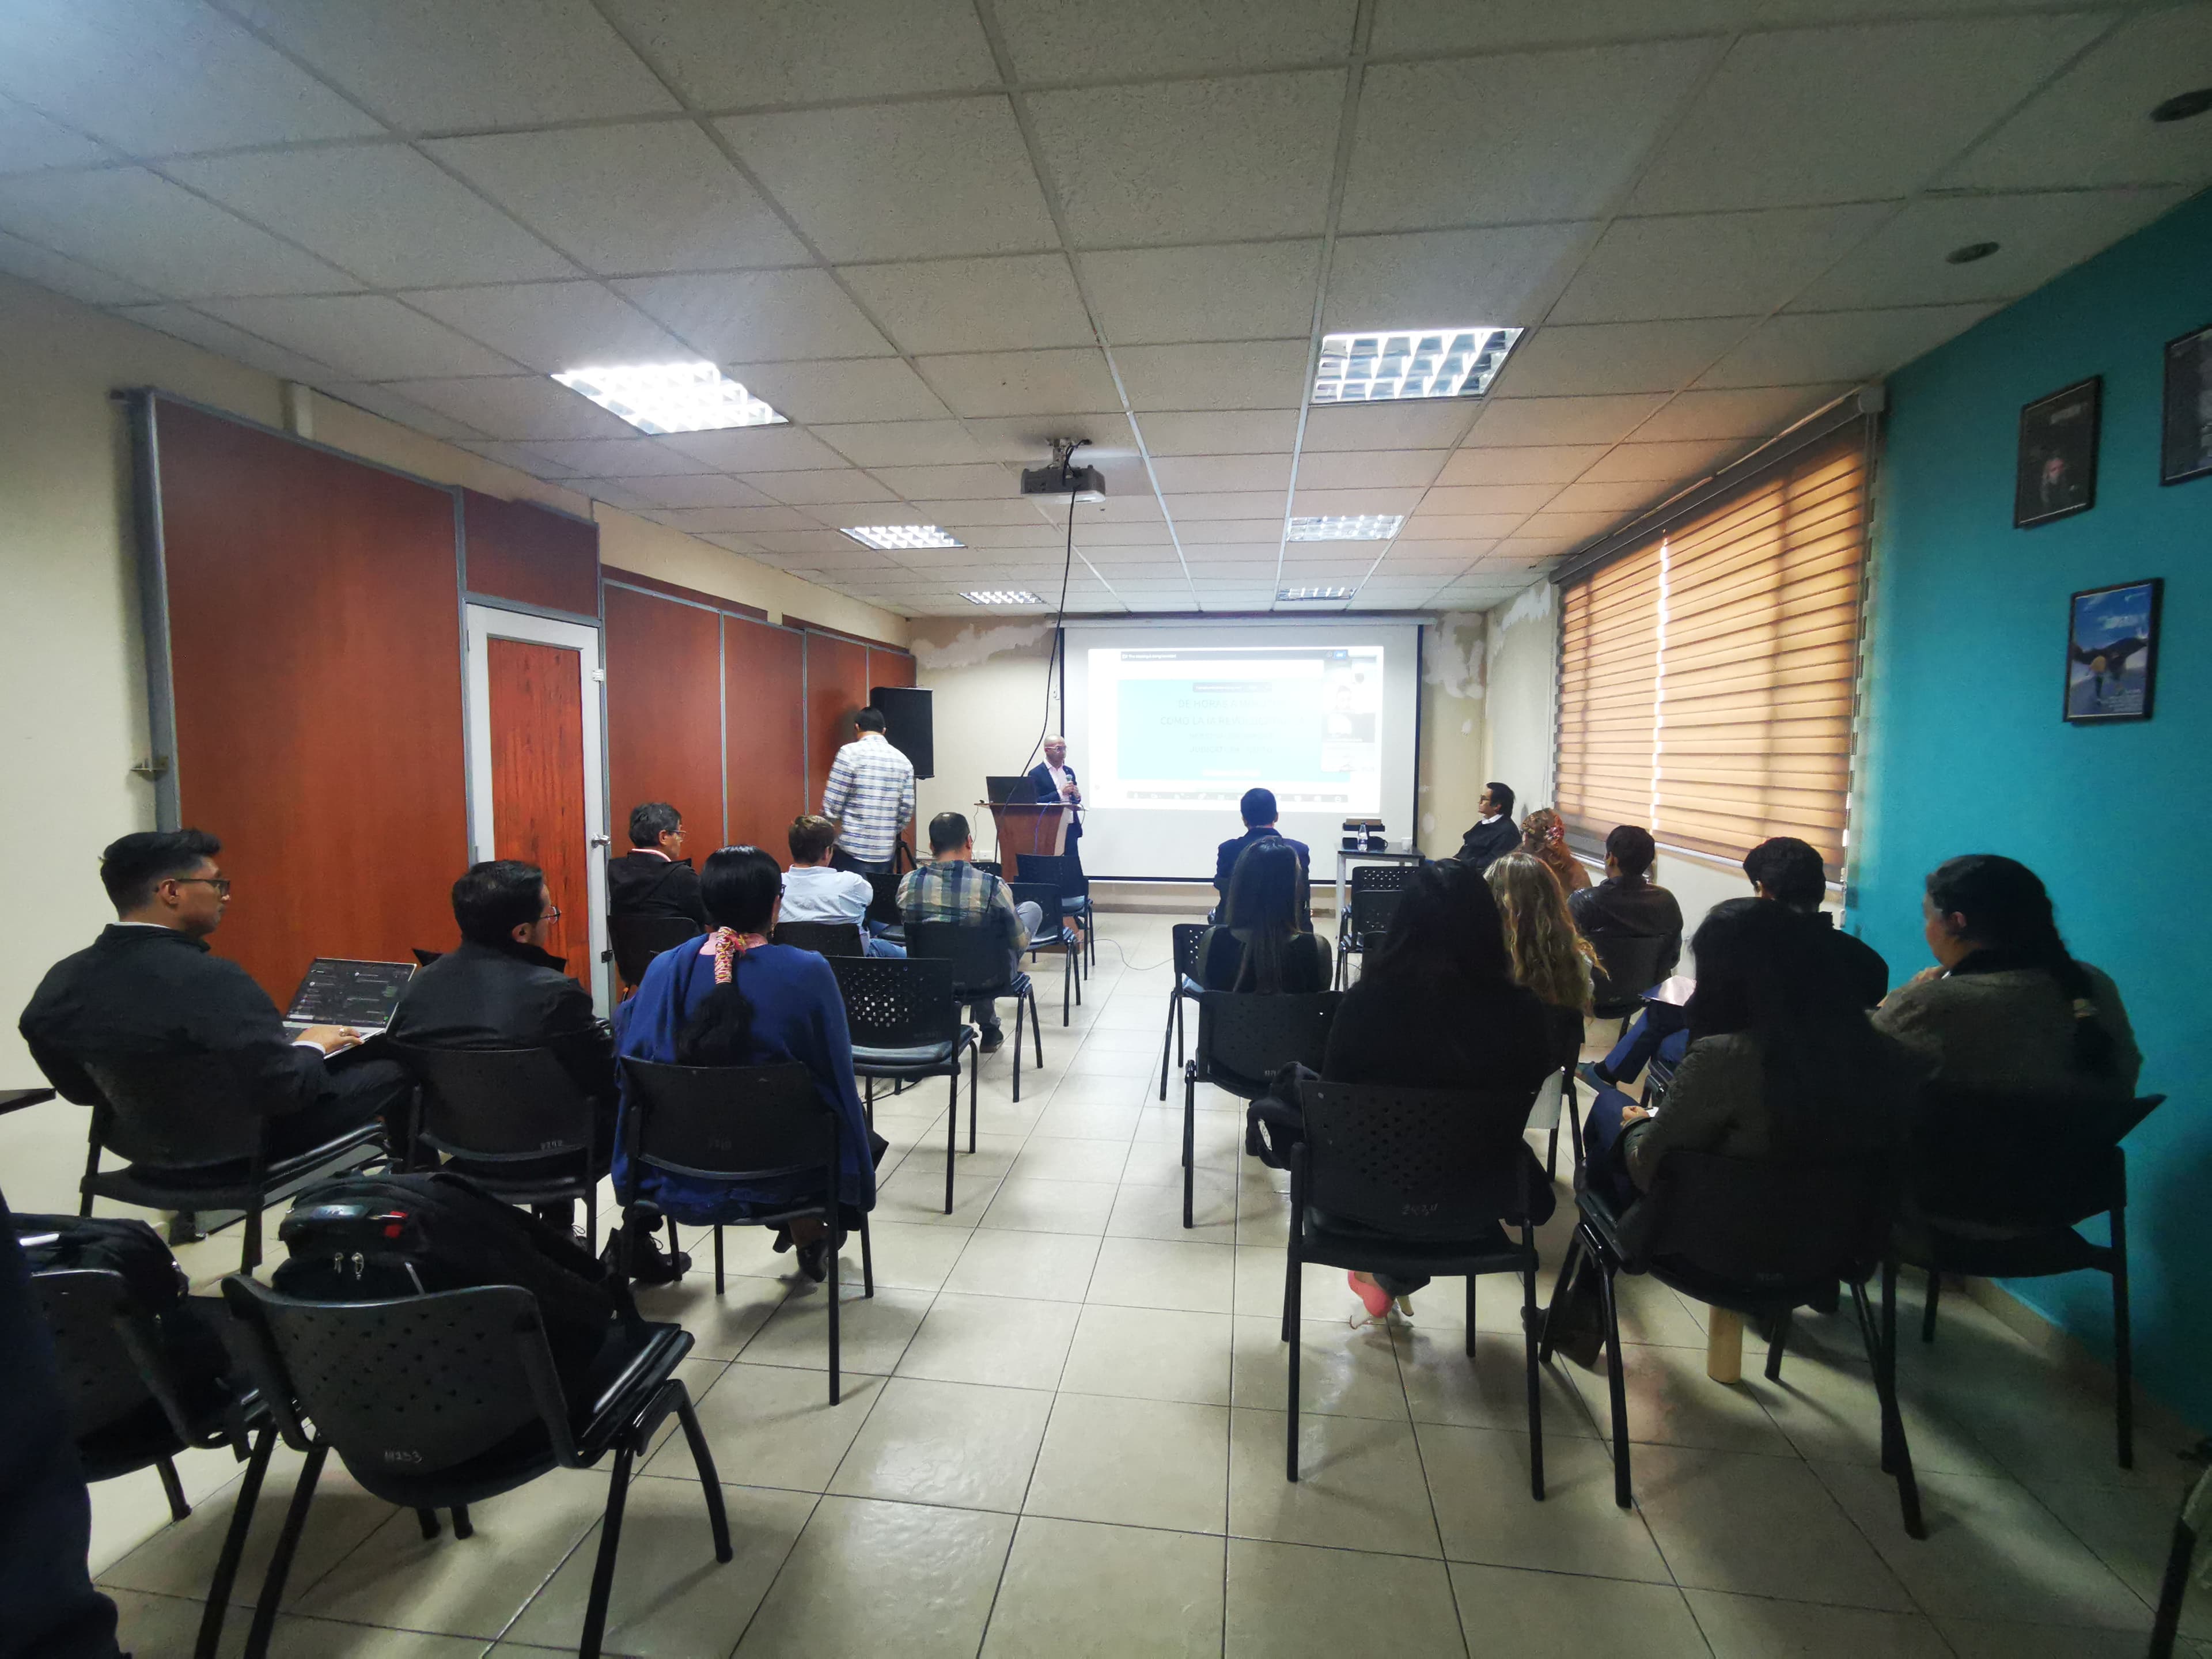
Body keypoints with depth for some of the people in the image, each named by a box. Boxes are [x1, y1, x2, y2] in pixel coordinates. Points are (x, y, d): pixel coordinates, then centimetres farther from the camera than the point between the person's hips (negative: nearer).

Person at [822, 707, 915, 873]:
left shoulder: (850, 752, -7)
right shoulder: (903, 760, 7)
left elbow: (832, 805, -8)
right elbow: (907, 809, 6)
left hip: (854, 850, -5)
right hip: (887, 853, 5)